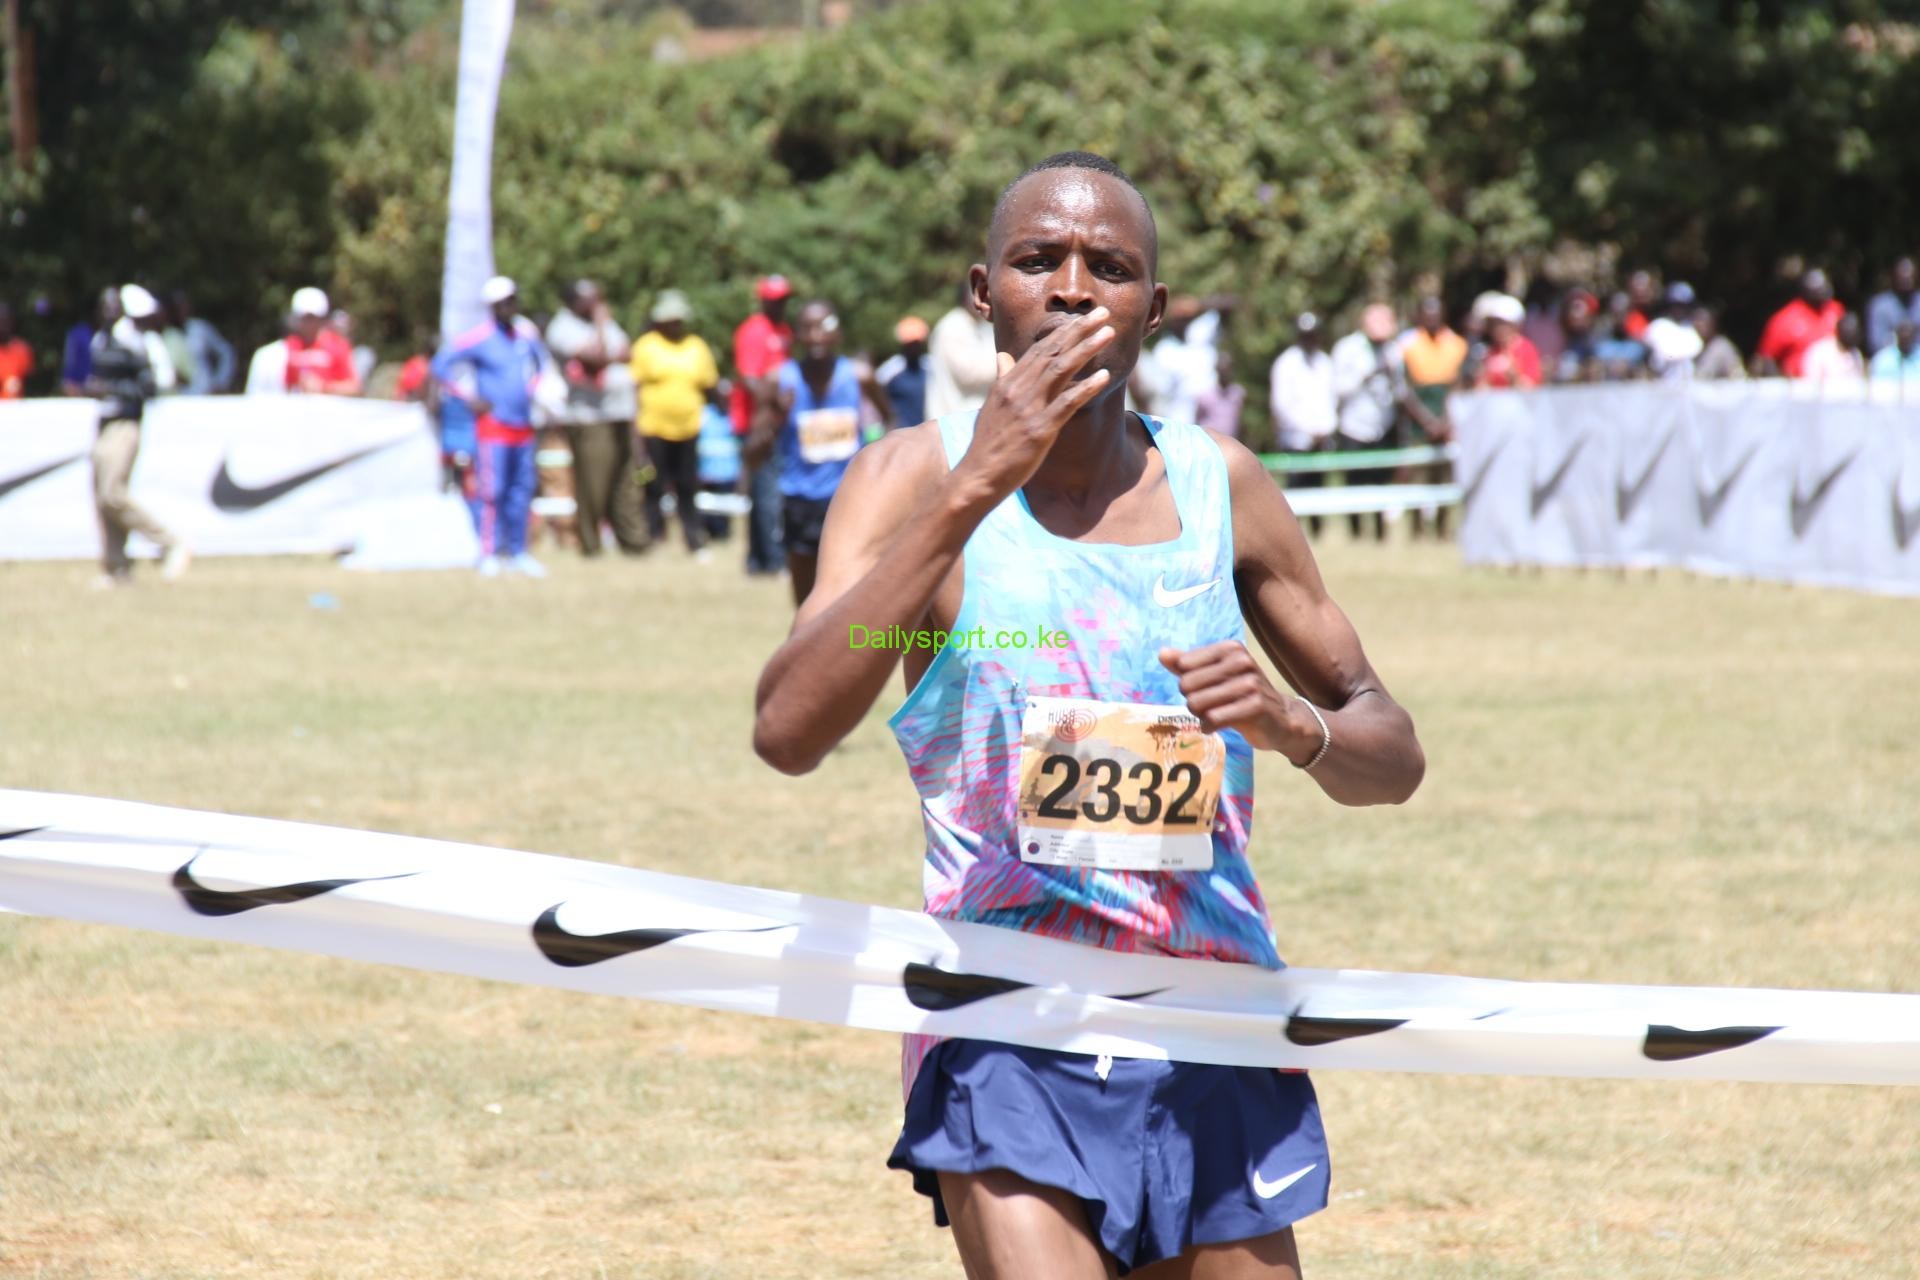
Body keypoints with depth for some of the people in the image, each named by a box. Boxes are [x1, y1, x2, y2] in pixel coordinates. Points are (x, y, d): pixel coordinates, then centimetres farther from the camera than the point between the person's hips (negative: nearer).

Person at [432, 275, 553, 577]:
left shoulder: (527, 332, 7)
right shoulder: (480, 338, -10)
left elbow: (542, 360, 28)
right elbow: (441, 365, -8)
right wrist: (470, 399, -10)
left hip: (523, 425, 6)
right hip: (493, 424, -6)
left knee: (521, 490, 7)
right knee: (493, 492, -9)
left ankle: (517, 553, 15)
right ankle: (490, 554, -3)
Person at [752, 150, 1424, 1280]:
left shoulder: (1219, 487, 6)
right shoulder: (918, 478, -3)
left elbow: (1393, 754, 14)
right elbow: (788, 733, -20)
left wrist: (1291, 724, -11)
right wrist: (977, 483, -24)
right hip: (1004, 1033, -3)